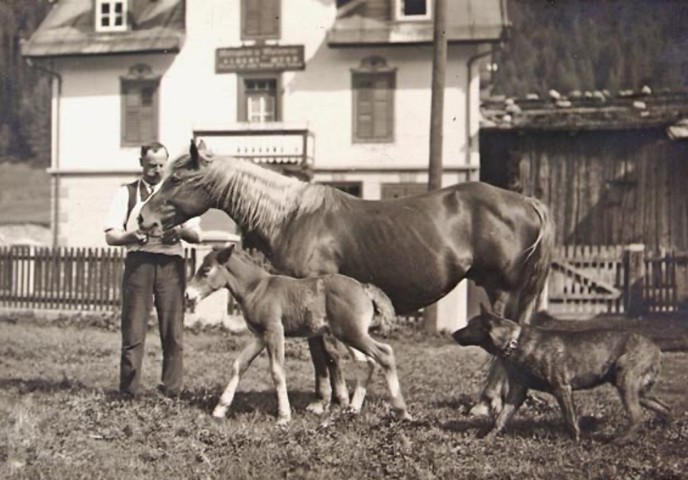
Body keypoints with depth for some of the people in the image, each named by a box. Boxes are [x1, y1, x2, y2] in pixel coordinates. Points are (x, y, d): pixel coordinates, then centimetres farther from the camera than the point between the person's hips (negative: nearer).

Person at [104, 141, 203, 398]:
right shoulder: (127, 193, 10)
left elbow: (197, 235, 11)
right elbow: (111, 236, 3)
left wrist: (181, 231, -11)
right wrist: (133, 235, -17)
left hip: (171, 264, 2)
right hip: (138, 263, -1)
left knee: (173, 332, 0)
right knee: (133, 331, -4)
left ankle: (171, 391, 5)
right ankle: (128, 391, 0)